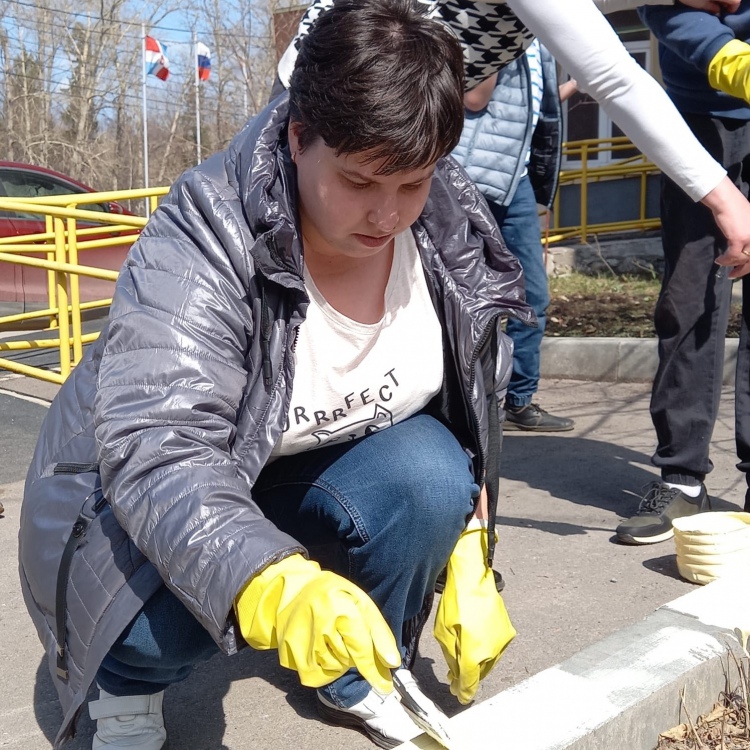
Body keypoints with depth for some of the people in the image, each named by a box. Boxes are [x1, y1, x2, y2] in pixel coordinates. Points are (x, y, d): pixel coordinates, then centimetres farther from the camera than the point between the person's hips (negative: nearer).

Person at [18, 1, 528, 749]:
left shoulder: (451, 236, -14)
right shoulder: (205, 239, -28)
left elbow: (471, 416, -4)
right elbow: (152, 450, -39)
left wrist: (471, 568, -13)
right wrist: (276, 590, -56)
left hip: (311, 478, 4)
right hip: (143, 496, -3)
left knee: (430, 469, -25)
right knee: (162, 615, -33)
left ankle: (358, 681, 2)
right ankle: (125, 684, 7)